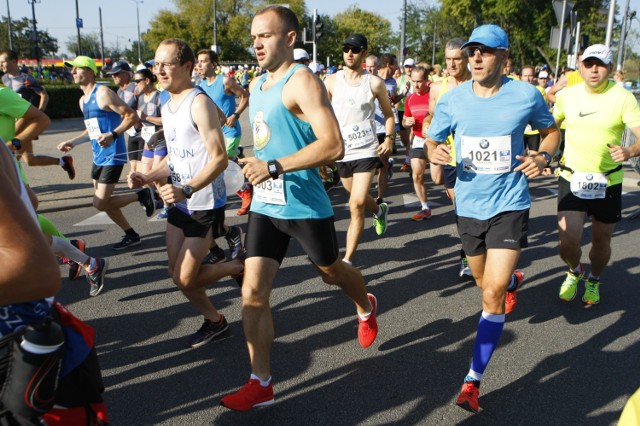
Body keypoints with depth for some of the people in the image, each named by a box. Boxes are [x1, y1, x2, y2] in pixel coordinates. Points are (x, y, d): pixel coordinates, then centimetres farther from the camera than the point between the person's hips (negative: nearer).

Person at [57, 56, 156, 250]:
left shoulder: (103, 93, -13)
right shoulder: (83, 100, 15)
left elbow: (131, 115, -17)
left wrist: (113, 135, -28)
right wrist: (72, 142, 17)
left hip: (112, 155, -9)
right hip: (98, 156, 9)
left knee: (100, 203, -11)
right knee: (103, 202, 13)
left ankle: (142, 195, 6)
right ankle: (131, 235, 25)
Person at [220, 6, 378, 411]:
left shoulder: (302, 81, -16)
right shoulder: (257, 84, 11)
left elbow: (334, 146, -27)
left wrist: (274, 168, -30)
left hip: (305, 206, -7)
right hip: (265, 206, 7)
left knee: (331, 271, 18)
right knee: (253, 292, -1)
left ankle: (366, 307, 52)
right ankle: (261, 384, 10)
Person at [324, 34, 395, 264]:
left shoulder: (374, 83, -1)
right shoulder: (331, 81, 0)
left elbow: (388, 114, 9)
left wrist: (389, 138, -5)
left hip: (366, 151, -3)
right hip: (341, 151, 3)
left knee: (357, 204, -12)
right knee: (357, 198, 23)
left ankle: (347, 260, -5)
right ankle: (379, 211, 58)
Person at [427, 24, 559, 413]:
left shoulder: (526, 95, -8)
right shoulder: (453, 99, -4)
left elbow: (551, 130, 10)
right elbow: (433, 141, 8)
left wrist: (544, 157, -11)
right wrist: (437, 153, -17)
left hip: (509, 205, -3)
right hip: (469, 204, 3)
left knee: (493, 293, -14)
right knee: (486, 283, 21)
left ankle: (473, 381, -3)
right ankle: (514, 280, 61)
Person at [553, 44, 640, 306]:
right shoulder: (566, 95, -1)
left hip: (608, 182, -1)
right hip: (572, 178, 1)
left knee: (601, 241, 12)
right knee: (568, 241, -9)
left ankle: (593, 281, 43)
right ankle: (574, 271, 26)